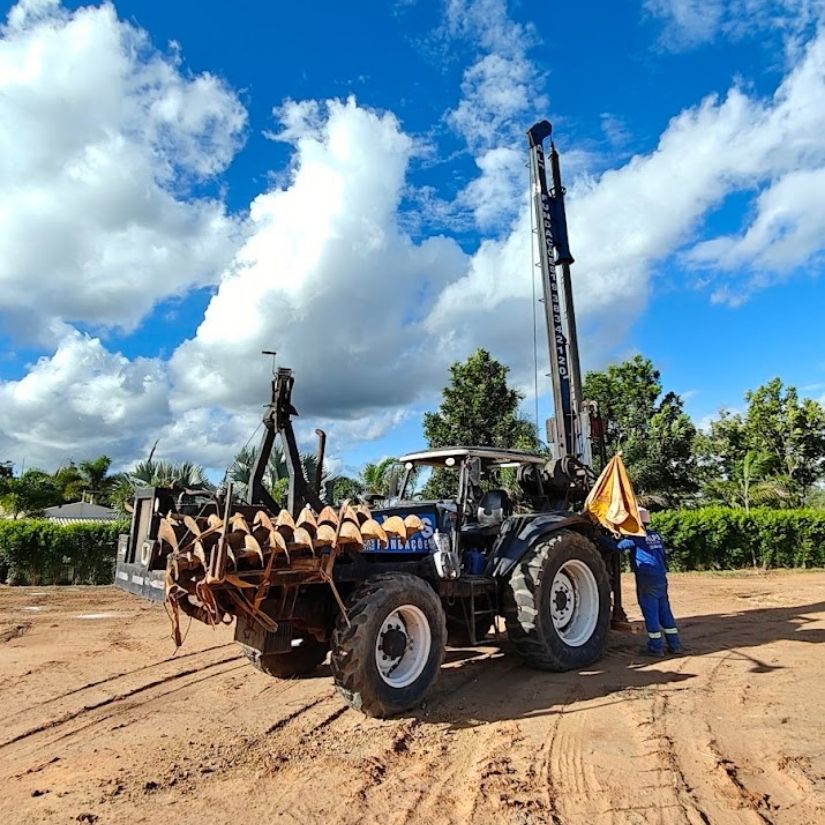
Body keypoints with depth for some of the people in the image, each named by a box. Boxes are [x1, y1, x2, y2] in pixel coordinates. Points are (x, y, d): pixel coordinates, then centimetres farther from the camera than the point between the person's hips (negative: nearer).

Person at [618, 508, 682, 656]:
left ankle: (656, 647, 3)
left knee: (650, 612, -1)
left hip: (646, 579, -7)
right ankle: (674, 644, 18)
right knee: (664, 610, 13)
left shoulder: (636, 537, -9)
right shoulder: (656, 535, 14)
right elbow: (663, 555, 20)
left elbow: (618, 546, -12)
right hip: (661, 577, 7)